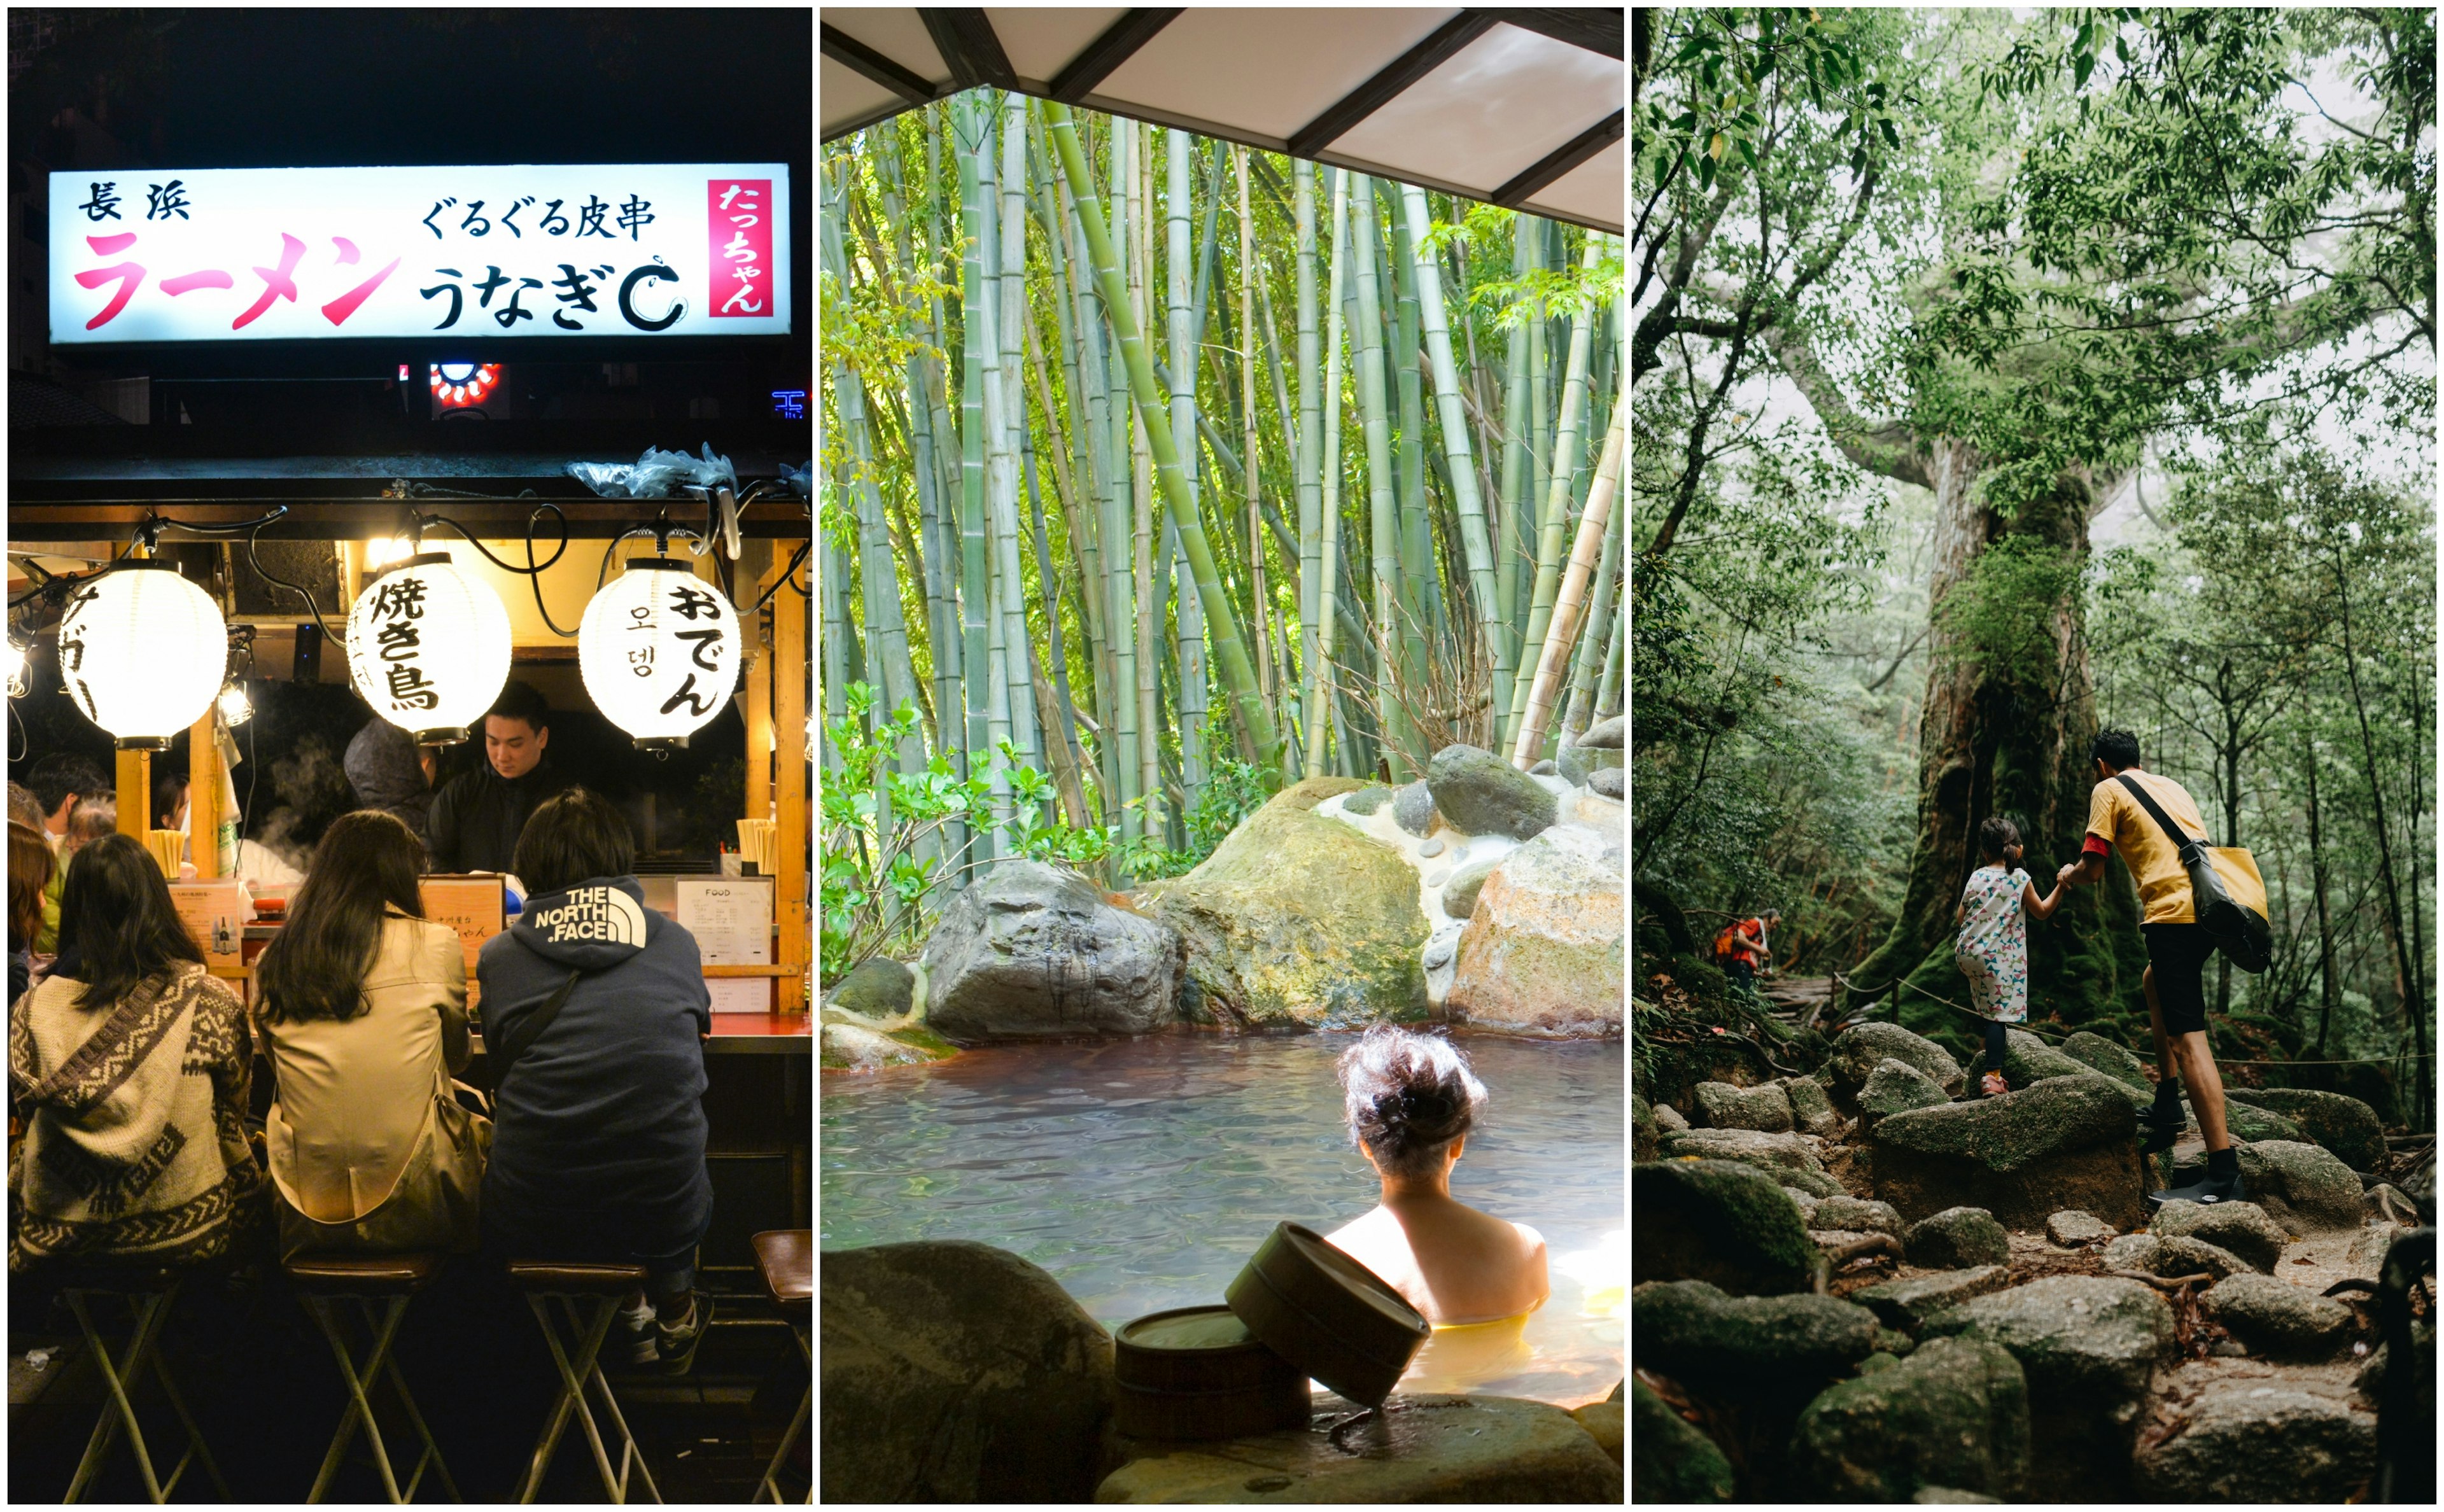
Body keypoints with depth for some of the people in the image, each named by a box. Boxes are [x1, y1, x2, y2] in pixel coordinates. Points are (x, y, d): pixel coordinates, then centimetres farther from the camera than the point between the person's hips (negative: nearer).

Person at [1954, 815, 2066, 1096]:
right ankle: (1992, 1076, -10)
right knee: (1997, 1014, -4)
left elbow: (1960, 918, 10)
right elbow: (2043, 912, 9)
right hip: (1998, 958, -4)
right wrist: (2061, 887, 13)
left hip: (1967, 954, 4)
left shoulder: (1976, 877, 6)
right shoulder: (2021, 878, -2)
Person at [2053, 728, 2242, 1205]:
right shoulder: (2173, 786, 28)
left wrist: (2068, 877, 25)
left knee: (2186, 1038, -12)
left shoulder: (2109, 790, 7)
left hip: (2175, 910, -8)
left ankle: (2224, 1172, -19)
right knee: (2154, 984, 32)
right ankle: (2167, 1106, 25)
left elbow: (2092, 869, 3)